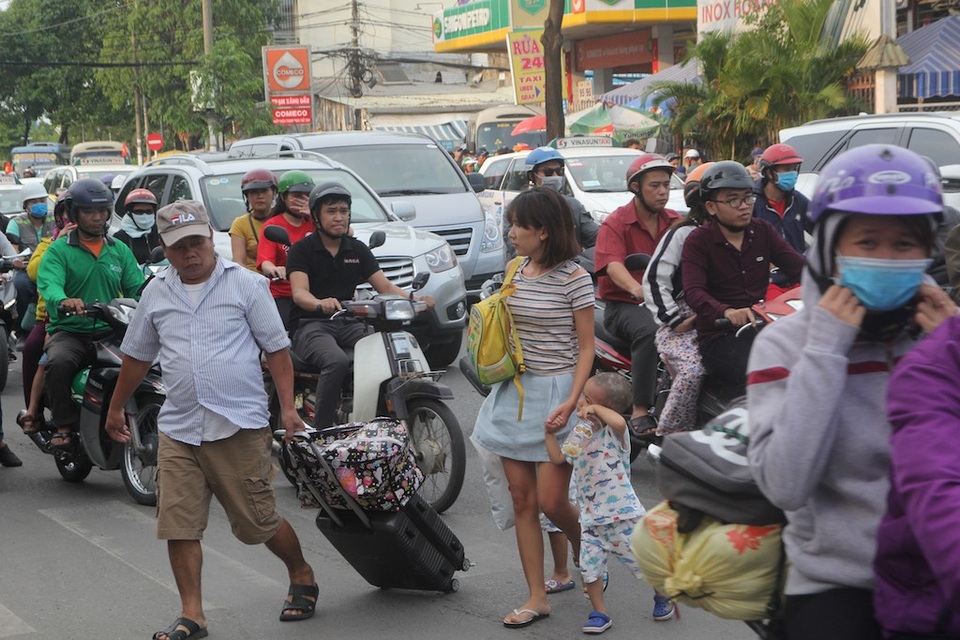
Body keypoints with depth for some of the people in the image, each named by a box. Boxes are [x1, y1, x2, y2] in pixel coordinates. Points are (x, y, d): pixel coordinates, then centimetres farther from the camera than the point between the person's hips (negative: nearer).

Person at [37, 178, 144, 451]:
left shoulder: (120, 250, 16)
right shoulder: (59, 250, 2)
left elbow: (136, 289, 5)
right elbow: (49, 284, -17)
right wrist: (64, 300, -41)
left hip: (111, 332, 3)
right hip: (69, 332, -3)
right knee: (59, 362, -35)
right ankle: (65, 426, -17)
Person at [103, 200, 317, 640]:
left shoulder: (245, 284, -1)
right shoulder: (156, 293, 10)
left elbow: (277, 349, 0)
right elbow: (137, 355, 22)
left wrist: (288, 407, -8)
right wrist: (115, 408, 27)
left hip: (239, 426, -4)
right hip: (178, 428, 4)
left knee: (258, 523, 4)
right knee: (178, 525, -2)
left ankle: (302, 576, 29)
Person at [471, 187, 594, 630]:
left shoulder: (573, 278, -11)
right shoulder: (515, 271, 8)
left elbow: (586, 347, -10)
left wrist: (572, 402, -18)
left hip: (556, 393, -6)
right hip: (515, 392, 6)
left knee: (551, 501, -6)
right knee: (522, 500, 4)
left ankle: (584, 550, 27)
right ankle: (536, 597, 11)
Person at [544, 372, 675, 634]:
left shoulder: (614, 431, -17)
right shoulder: (580, 434, 6)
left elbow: (619, 421, -42)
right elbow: (559, 458, 10)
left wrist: (596, 409, -29)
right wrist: (550, 434, -1)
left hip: (621, 513, -6)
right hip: (591, 516, 6)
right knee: (589, 564, -1)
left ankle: (664, 596, 34)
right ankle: (599, 613, 13)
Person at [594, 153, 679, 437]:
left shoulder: (675, 222, 13)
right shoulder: (615, 223, -3)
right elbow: (613, 266, -21)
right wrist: (637, 289, -42)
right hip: (623, 305, -4)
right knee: (650, 330, -36)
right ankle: (640, 412, -35)